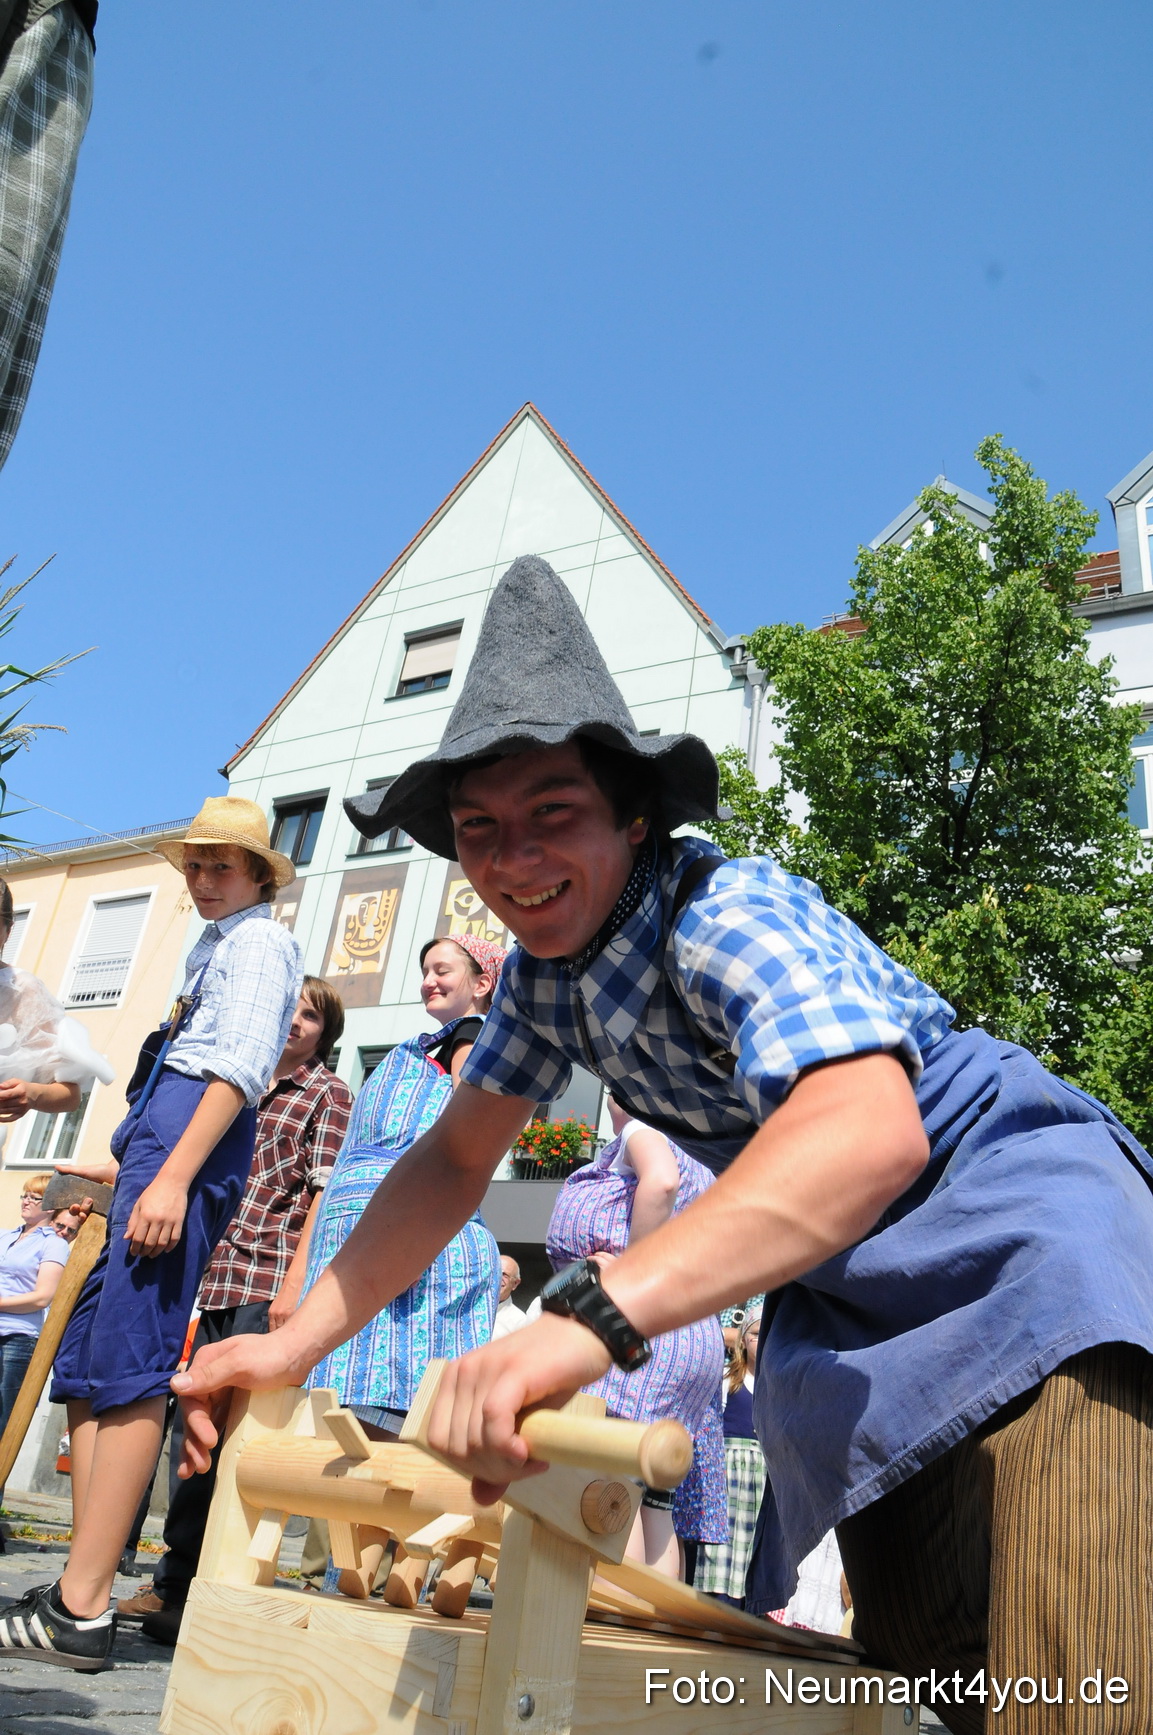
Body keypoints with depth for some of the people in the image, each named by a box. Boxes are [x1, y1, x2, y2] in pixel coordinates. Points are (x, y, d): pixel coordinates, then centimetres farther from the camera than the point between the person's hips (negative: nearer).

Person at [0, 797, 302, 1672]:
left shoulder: (261, 940, 1)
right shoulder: (212, 946, 29)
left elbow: (241, 1067, -13)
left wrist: (173, 1174, -22)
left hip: (191, 1136, -10)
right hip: (161, 1137, 10)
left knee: (128, 1363, -15)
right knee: (84, 1359, 6)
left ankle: (81, 1609, -13)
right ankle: (80, 1589, 8)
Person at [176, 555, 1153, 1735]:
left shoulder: (727, 913, -26)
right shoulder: (544, 967, -1)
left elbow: (869, 1131, -44)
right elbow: (455, 1159, 6)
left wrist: (587, 1318, -55)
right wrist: (291, 1346, -4)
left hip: (1012, 1216, -7)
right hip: (855, 1295, 7)